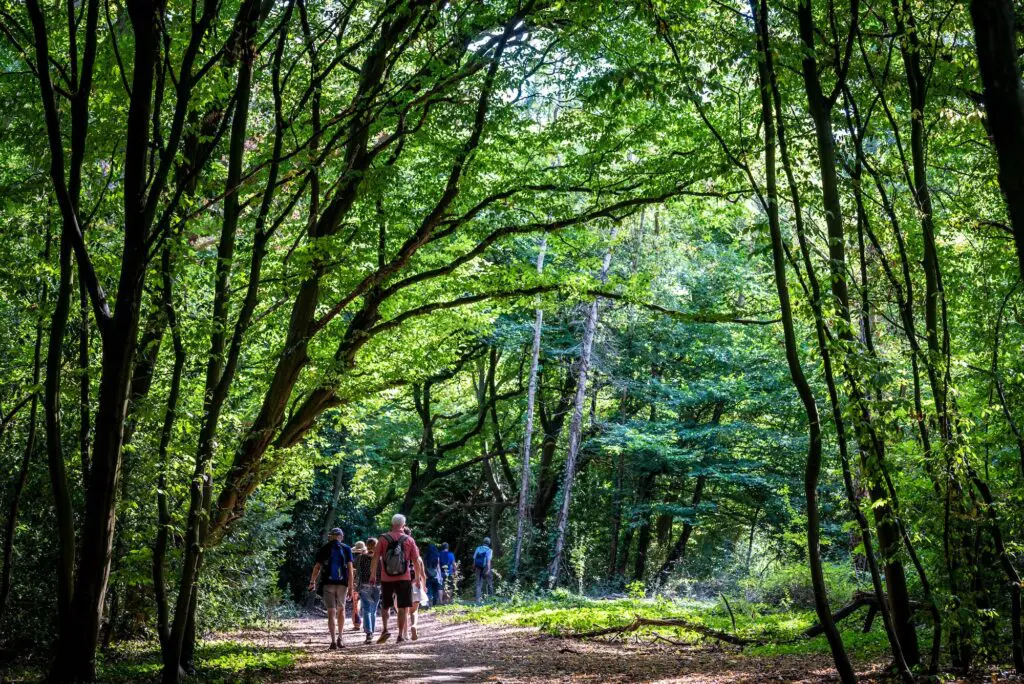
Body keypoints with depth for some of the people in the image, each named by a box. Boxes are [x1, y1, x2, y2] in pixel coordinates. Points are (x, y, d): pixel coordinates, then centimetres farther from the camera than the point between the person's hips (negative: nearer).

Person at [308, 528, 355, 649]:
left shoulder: (324, 549, 5)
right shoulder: (346, 549, 5)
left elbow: (317, 567, 4)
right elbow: (350, 568, 0)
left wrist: (312, 582, 16)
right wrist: (351, 587, 2)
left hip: (328, 584, -1)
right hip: (342, 583, 1)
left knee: (331, 612, -1)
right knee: (341, 609, 19)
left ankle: (333, 641, -11)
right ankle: (340, 638, 17)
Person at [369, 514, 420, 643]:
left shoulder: (383, 539, -2)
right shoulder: (409, 540, 0)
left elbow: (376, 557, -6)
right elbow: (416, 561, 2)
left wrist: (373, 575, 1)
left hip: (386, 579, 0)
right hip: (404, 579, 0)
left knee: (385, 606, 15)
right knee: (403, 608, 5)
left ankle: (385, 630, 0)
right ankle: (401, 635, 2)